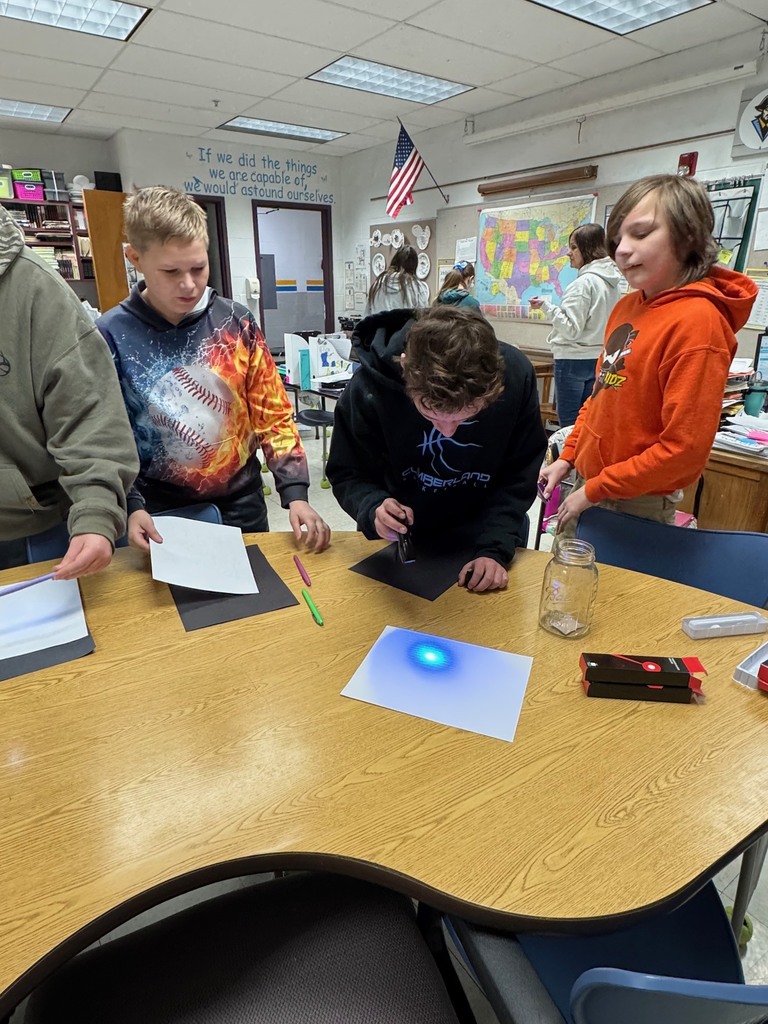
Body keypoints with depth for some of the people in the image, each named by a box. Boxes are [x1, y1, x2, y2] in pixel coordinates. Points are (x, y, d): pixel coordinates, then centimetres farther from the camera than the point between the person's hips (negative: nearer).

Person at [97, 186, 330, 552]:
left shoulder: (236, 322, -3)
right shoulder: (110, 336, -8)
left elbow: (273, 414, -2)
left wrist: (295, 492, -13)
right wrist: (131, 507, -19)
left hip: (242, 507, 2)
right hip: (161, 518, -1)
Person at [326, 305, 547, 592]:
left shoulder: (516, 376, -24)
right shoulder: (369, 389, -28)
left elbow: (518, 478, -14)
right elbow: (347, 475, -15)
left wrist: (495, 549, -25)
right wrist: (373, 508, -35)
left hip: (483, 538, 1)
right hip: (400, 544, 0)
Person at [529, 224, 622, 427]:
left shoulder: (584, 283, -14)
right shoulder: (611, 282, 11)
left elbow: (571, 329, -18)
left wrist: (546, 306, -19)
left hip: (573, 360, -9)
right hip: (598, 359, 9)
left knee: (569, 425, -2)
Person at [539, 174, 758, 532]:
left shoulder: (696, 321, -19)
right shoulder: (627, 307, 5)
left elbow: (683, 448, -22)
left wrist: (594, 491, -16)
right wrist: (567, 458, 8)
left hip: (634, 505, -7)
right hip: (589, 482, 7)